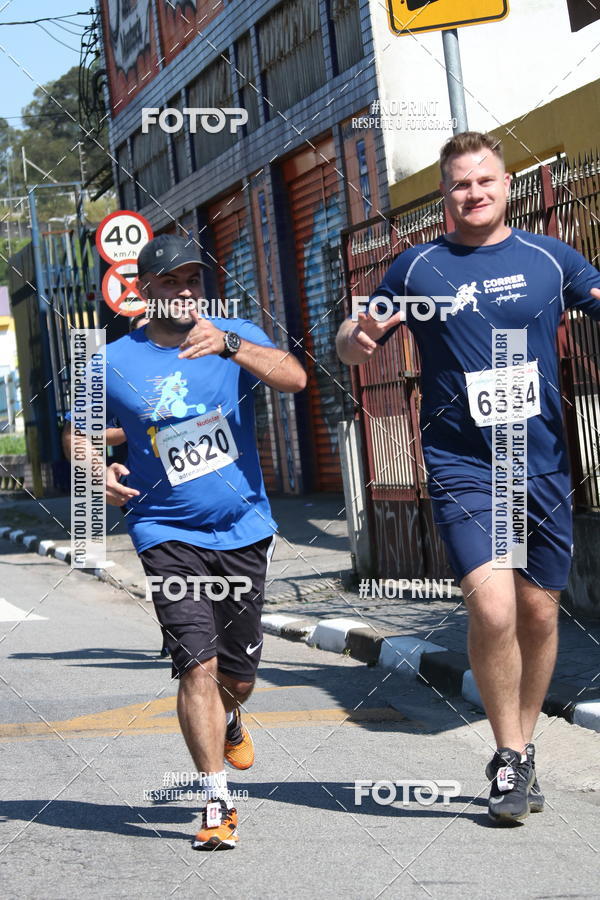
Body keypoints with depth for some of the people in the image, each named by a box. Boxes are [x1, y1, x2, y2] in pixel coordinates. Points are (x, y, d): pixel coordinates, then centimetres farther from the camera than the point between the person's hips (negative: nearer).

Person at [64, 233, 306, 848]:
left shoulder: (236, 336, -1)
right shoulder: (114, 363, -2)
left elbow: (294, 378, -19)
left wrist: (228, 343, -35)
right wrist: (99, 472, -11)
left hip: (244, 531, 2)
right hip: (168, 535, -2)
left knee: (238, 673, 13)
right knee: (198, 663, -17)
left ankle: (227, 720, 49)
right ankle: (216, 802, -9)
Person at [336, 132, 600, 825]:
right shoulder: (418, 268, 4)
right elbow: (352, 347, 12)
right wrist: (358, 337, -13)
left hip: (543, 463, 2)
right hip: (461, 465, -2)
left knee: (538, 611, 8)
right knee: (492, 606, -18)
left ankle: (521, 748, 27)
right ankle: (510, 759, -1)